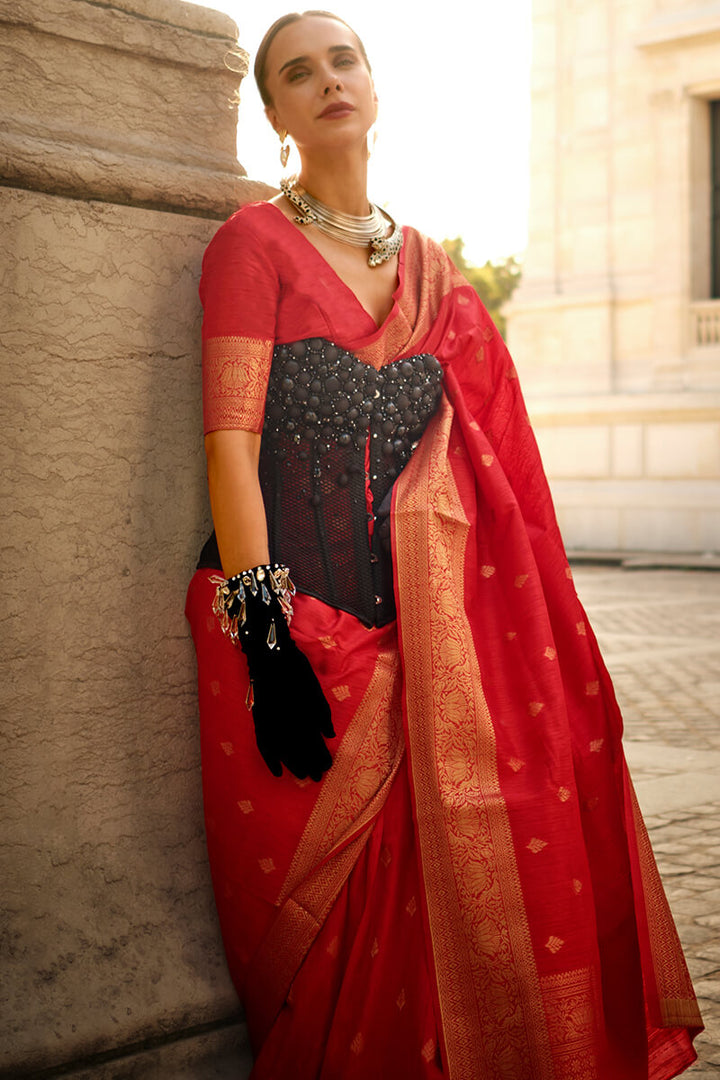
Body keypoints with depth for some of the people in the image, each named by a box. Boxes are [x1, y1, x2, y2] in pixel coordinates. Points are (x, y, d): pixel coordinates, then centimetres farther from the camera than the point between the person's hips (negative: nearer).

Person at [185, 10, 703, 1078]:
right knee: (320, 930, 2)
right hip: (298, 618, -4)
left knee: (423, 894, 4)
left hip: (421, 619, 4)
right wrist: (266, 634, -19)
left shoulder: (430, 267, 16)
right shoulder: (254, 241, 0)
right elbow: (231, 439, -10)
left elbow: (478, 457, 15)